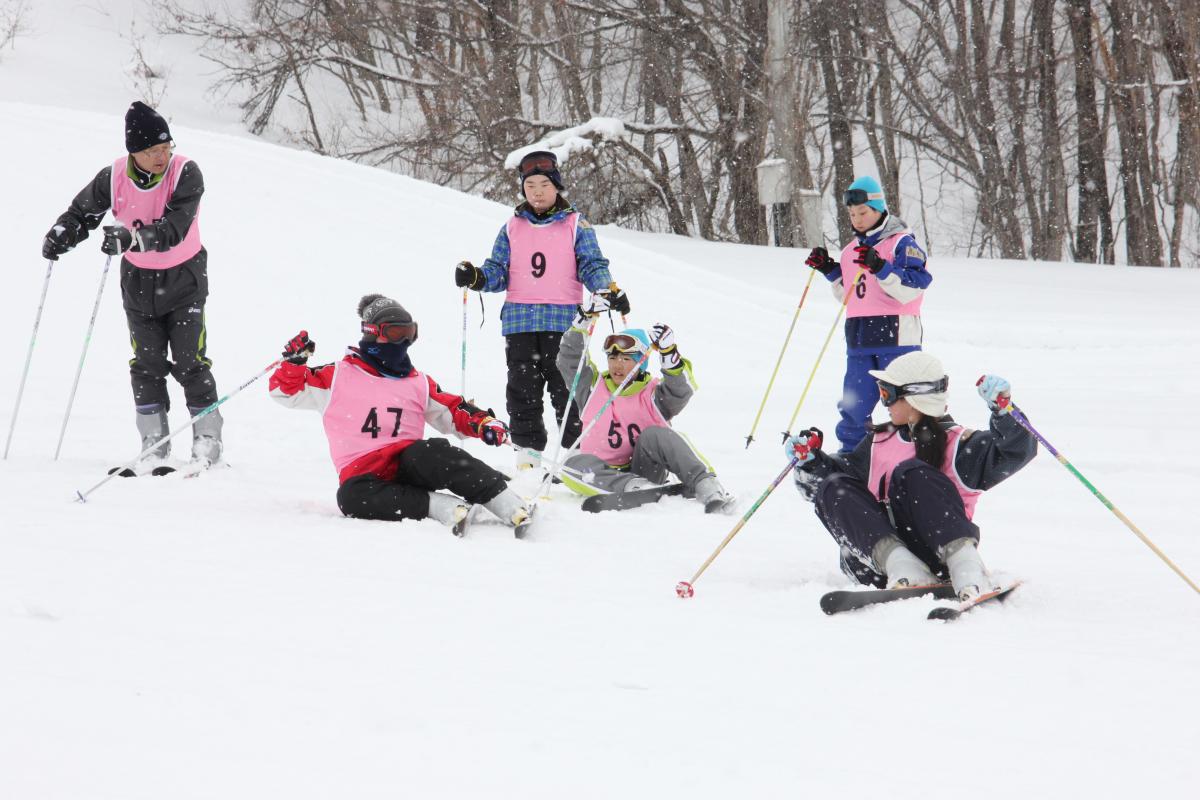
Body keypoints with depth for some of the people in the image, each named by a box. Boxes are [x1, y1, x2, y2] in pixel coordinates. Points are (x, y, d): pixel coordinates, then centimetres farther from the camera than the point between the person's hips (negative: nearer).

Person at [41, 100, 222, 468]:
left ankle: (207, 439, 9)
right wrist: (59, 237, -19)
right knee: (147, 364, 2)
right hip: (138, 279, 2)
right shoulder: (114, 178, -15)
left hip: (183, 276, -2)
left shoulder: (186, 173, -23)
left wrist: (130, 236, -49)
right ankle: (154, 443, 11)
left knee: (191, 362, -3)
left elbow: (174, 228, -35)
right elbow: (81, 213, 2)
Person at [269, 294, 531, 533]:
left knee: (430, 454, -35)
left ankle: (507, 504, -38)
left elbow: (453, 413, 21)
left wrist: (483, 423, 2)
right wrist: (294, 360, -8)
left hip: (408, 463, 2)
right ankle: (438, 506, -36)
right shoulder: (339, 377, 9)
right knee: (352, 497, -38)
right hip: (361, 471, -2)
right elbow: (286, 390, 11)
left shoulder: (419, 383, 18)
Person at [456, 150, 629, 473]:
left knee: (567, 388, -5)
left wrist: (609, 290, -15)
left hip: (563, 321, -3)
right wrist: (476, 277, -6)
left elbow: (592, 265, 4)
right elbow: (498, 271, 15)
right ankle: (527, 452, 9)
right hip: (520, 322, 3)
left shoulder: (576, 225, 7)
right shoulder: (512, 228, 15)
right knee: (522, 390, 3)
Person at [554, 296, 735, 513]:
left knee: (654, 435, -29)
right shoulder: (594, 388, 14)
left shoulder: (653, 395, 7)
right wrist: (585, 318, -3)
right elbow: (570, 359, 6)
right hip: (604, 474, 1)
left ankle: (705, 485, -40)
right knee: (575, 465, -30)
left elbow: (680, 391, -13)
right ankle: (637, 488, -48)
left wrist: (669, 354, -29)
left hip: (645, 469, -1)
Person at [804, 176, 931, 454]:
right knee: (854, 407, 6)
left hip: (896, 337, -6)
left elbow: (910, 290, -15)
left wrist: (881, 268, -26)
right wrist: (830, 271, 11)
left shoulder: (902, 242, -4)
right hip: (860, 341, 6)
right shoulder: (852, 248, 17)